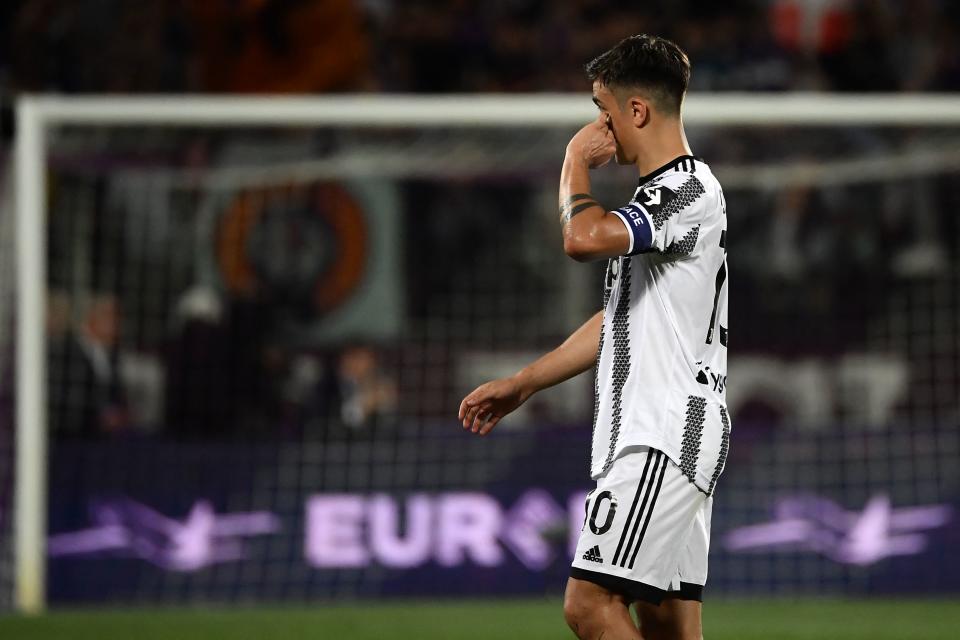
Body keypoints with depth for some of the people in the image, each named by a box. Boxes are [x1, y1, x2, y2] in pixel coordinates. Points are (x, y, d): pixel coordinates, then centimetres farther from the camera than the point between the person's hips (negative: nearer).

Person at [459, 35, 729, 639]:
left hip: (665, 439, -10)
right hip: (653, 438, 10)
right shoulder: (662, 196, 20)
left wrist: (576, 162, -10)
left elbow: (584, 237, -30)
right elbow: (620, 320, 28)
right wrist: (522, 384, 28)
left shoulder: (688, 191, -13)